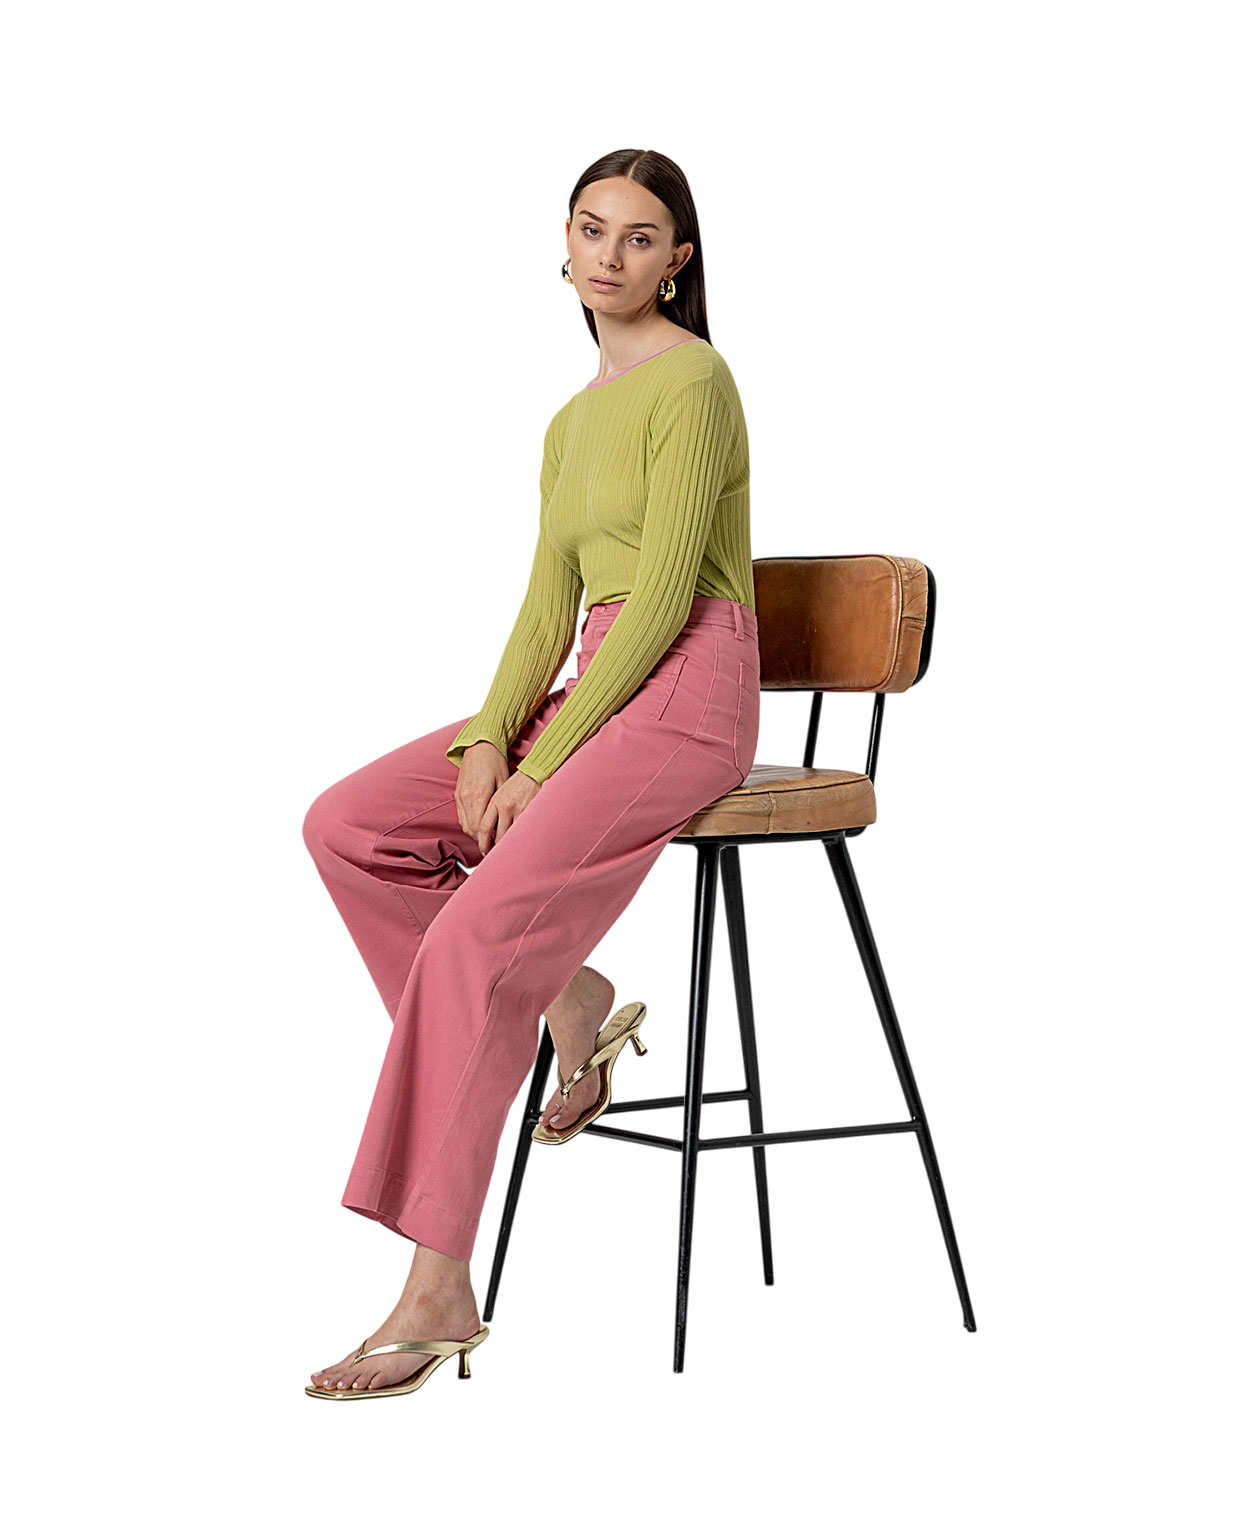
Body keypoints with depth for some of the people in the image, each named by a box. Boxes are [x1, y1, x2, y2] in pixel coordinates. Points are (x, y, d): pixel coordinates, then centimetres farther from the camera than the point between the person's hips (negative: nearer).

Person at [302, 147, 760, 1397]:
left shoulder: (692, 379, -9)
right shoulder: (571, 423, 18)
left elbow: (664, 595, -16)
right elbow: (550, 605, 10)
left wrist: (542, 762, -16)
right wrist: (491, 739, -7)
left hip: (684, 697, -9)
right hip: (584, 690, 9)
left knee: (476, 936, -24)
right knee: (347, 828, -7)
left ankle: (438, 1295, -23)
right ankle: (568, 1001, 5)